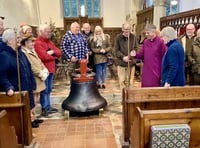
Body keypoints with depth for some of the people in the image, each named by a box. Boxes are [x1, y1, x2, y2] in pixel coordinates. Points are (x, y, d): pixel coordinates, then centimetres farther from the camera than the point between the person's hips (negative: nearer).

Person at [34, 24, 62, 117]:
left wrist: (53, 52, -9)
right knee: (44, 90, -2)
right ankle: (44, 109, 7)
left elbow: (59, 53, 12)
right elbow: (44, 56, -21)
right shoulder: (37, 43, -11)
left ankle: (48, 107, 24)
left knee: (49, 90, 14)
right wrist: (54, 57, -4)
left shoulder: (49, 42, 17)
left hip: (51, 69, 8)